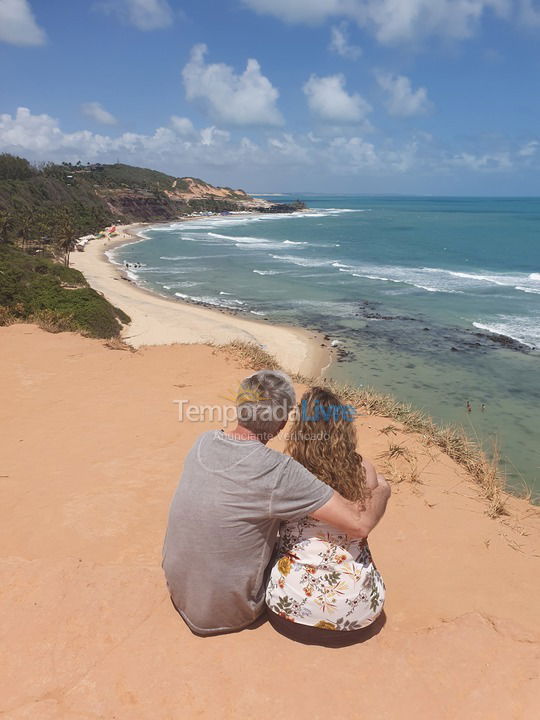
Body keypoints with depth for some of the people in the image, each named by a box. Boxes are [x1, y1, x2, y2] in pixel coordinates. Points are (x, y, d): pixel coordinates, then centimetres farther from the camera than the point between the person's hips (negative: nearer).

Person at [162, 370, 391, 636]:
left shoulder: (203, 442, -10)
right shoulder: (278, 471, -30)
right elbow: (360, 525, -27)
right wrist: (381, 491, -4)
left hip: (178, 591, 5)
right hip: (225, 613, -5)